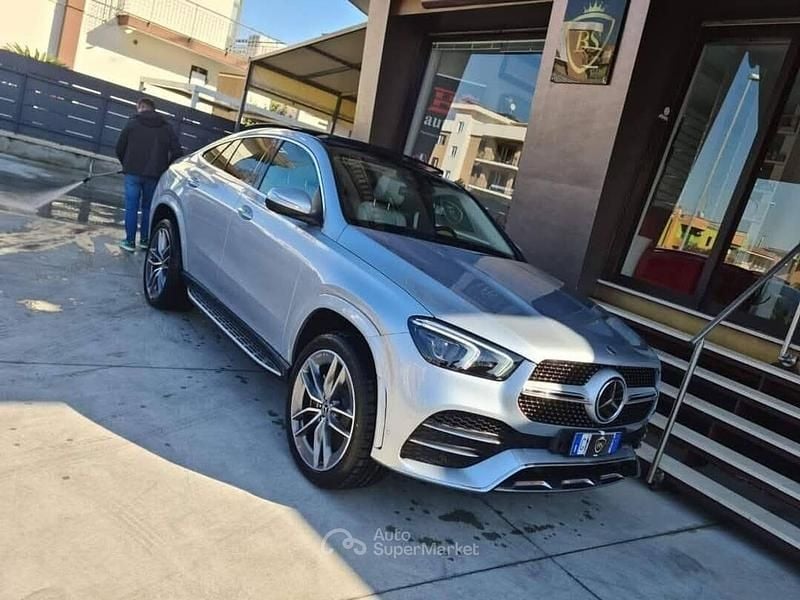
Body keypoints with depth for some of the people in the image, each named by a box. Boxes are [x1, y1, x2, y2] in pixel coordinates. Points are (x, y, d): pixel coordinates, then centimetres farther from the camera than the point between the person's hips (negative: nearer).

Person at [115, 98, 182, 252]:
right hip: (154, 175, 2)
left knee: (131, 207, 5)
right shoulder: (166, 127, 6)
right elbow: (177, 152, -1)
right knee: (148, 207, 14)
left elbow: (119, 148, 3)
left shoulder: (132, 123, 1)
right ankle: (144, 240, 19)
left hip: (133, 173, -2)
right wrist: (164, 168, 11)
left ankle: (130, 241, 7)